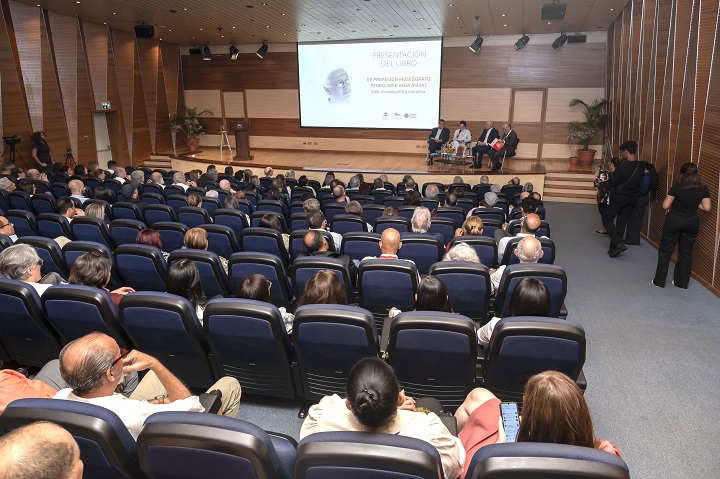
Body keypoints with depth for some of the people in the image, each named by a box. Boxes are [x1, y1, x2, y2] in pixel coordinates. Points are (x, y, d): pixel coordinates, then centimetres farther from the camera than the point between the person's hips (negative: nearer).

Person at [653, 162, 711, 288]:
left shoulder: (677, 187, -18)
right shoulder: (703, 189, -8)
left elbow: (665, 205, -17)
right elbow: (707, 207, -5)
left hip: (674, 221, -3)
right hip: (692, 223, 4)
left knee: (665, 251, 9)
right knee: (686, 253, 15)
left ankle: (659, 281, 13)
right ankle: (682, 282, 22)